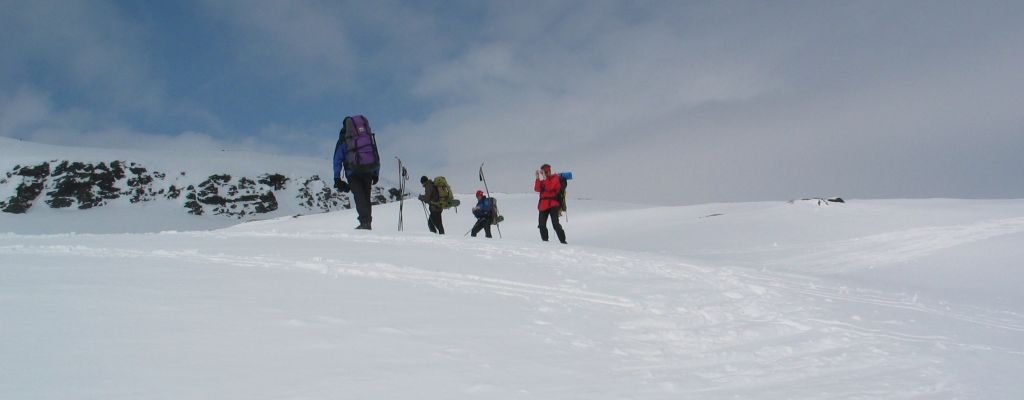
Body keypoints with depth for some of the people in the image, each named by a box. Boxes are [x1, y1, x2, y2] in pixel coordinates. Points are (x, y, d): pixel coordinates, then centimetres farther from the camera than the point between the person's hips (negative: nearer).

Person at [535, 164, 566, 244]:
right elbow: (537, 189, 0)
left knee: (555, 224, -16)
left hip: (553, 204, -6)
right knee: (542, 225, 5)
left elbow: (549, 187, -17)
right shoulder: (542, 180, 17)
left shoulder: (555, 178, 0)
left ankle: (563, 241, -14)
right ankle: (545, 240, 16)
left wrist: (544, 178, -17)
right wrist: (538, 179, -5)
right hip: (543, 205, 6)